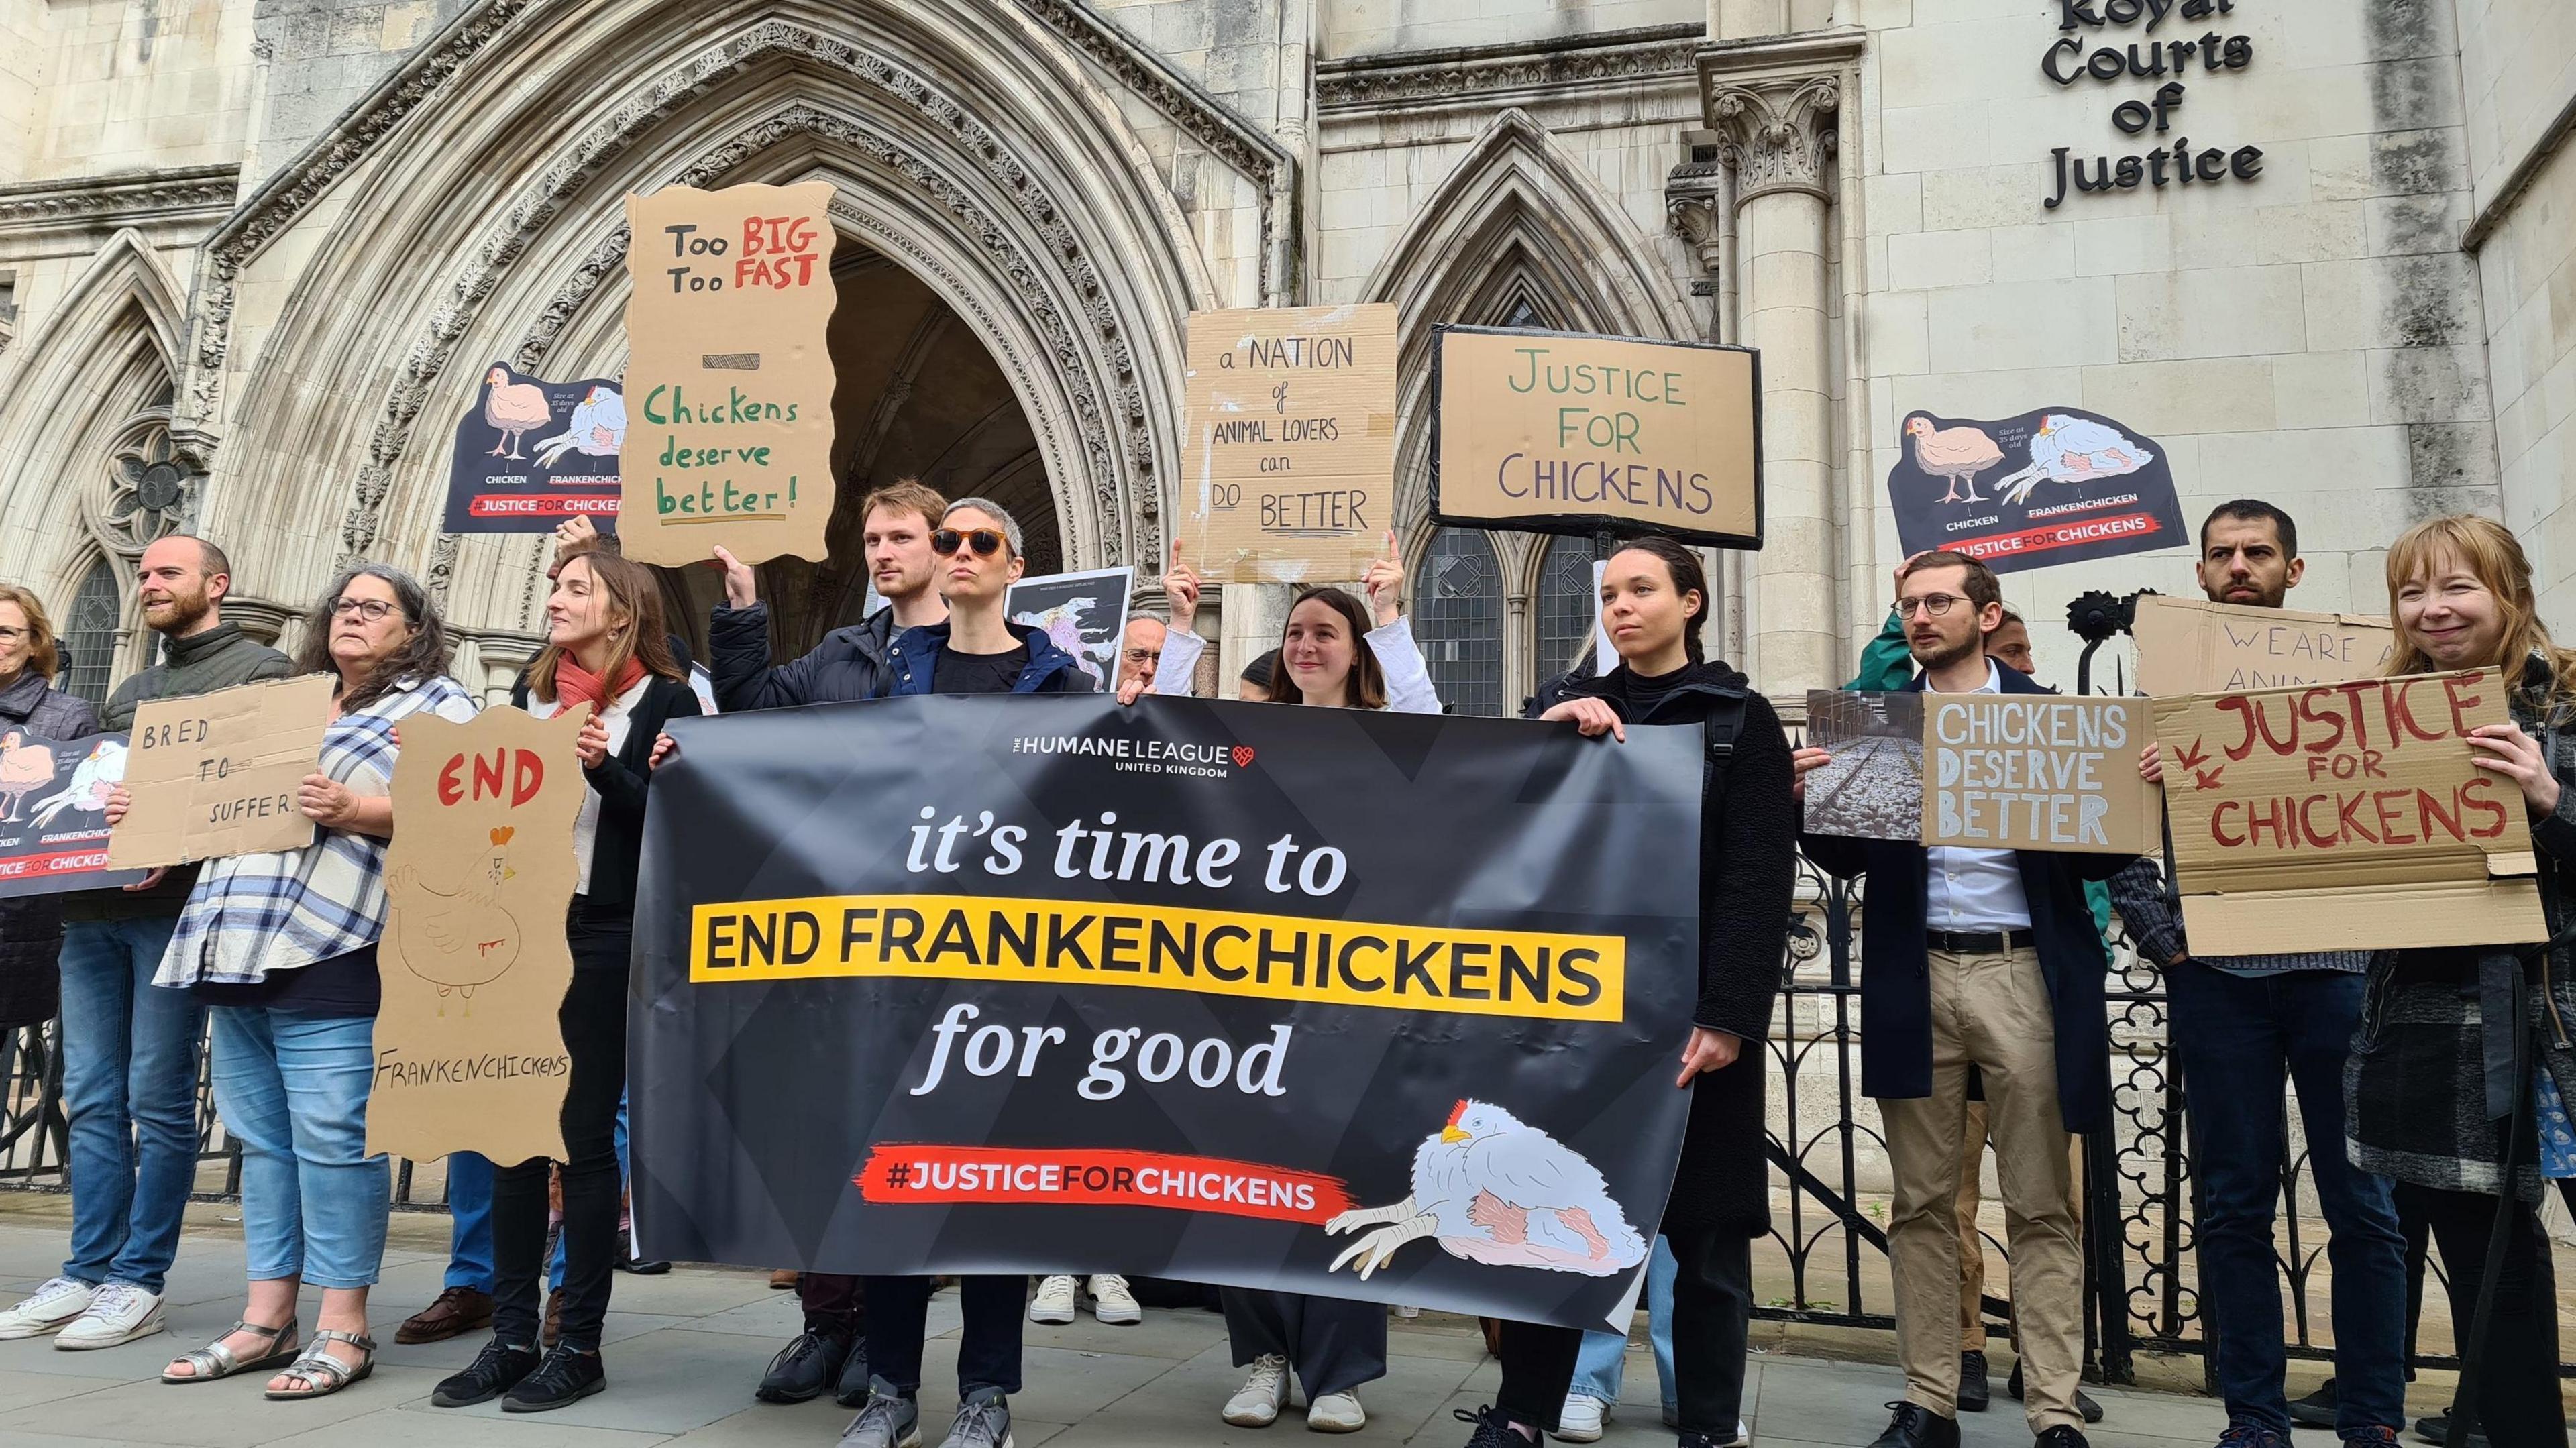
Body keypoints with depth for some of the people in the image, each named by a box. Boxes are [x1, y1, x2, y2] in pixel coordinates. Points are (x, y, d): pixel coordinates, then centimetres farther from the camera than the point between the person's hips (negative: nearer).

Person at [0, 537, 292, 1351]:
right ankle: (87, 1275, 13)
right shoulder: (128, 692, 25)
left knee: (158, 1099, -4)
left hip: (175, 906, -7)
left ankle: (138, 1283, 3)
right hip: (93, 908, 7)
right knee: (92, 1098, 7)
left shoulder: (259, 672, 0)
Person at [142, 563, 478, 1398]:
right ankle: (267, 1320, 17)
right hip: (239, 945, 8)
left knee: (330, 1138, -8)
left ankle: (343, 1330, -1)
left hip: (329, 949, -8)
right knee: (262, 1139, 10)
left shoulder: (436, 704, 2)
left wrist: (357, 812, -23)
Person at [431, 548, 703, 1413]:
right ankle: (512, 1336, 16)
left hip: (605, 936, -5)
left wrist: (604, 767, -22)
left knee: (585, 1137, -1)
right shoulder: (529, 695, 15)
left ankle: (580, 1346, 8)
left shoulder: (665, 701, -2)